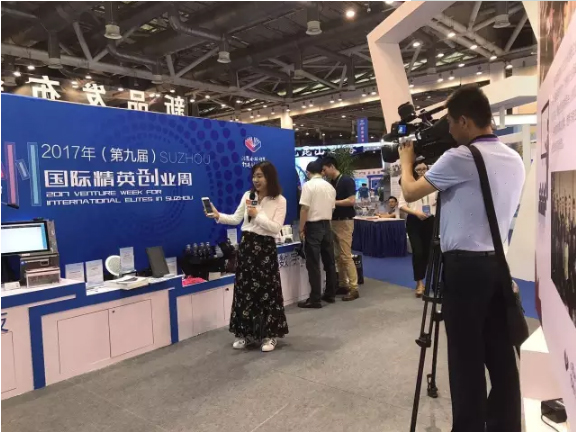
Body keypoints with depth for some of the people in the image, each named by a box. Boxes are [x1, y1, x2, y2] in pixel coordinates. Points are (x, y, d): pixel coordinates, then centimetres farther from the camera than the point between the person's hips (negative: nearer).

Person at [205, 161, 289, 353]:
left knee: (267, 291, 0)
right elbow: (236, 219, 7)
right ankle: (246, 333, 20)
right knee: (244, 289, 7)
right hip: (246, 245, 5)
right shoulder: (248, 196, 7)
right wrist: (219, 216, -7)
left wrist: (257, 214, -16)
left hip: (265, 248, -4)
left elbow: (276, 228, -13)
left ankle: (269, 335, 13)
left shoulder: (279, 201, -6)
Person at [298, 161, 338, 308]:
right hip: (327, 225, 7)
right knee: (329, 262, 13)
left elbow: (305, 209, -15)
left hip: (313, 226, -6)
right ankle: (330, 294, 22)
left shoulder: (308, 185, -10)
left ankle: (315, 299, 0)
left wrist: (301, 229, -8)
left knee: (313, 264, -3)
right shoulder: (330, 187, 9)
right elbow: (332, 207, 13)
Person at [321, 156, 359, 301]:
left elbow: (352, 201, -19)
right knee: (338, 256, 11)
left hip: (344, 222, -8)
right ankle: (343, 285, 19)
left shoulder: (347, 180, -11)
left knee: (346, 256, -9)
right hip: (333, 222, 8)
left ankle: (354, 288, -4)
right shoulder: (331, 183, 12)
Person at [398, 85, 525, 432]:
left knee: (466, 357, 2)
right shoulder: (515, 160, 11)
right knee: (501, 353, 14)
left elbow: (411, 192, -7)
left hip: (465, 264, -8)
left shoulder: (460, 158, -14)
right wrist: (430, 165, 21)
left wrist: (406, 159, 11)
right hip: (500, 262, 8)